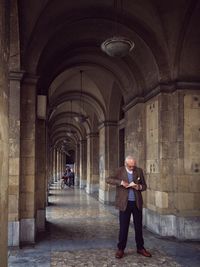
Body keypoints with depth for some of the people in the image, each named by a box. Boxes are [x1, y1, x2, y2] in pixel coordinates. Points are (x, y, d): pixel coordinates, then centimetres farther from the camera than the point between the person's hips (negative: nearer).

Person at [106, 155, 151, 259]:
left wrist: (139, 187, -14)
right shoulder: (119, 171, -4)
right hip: (124, 203, -3)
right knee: (123, 227, 3)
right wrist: (121, 182, -25)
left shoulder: (139, 171, 4)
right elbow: (108, 179, -14)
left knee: (139, 226, 11)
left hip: (137, 203, 3)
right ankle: (121, 249, 17)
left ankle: (140, 248, 25)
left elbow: (144, 186, 9)